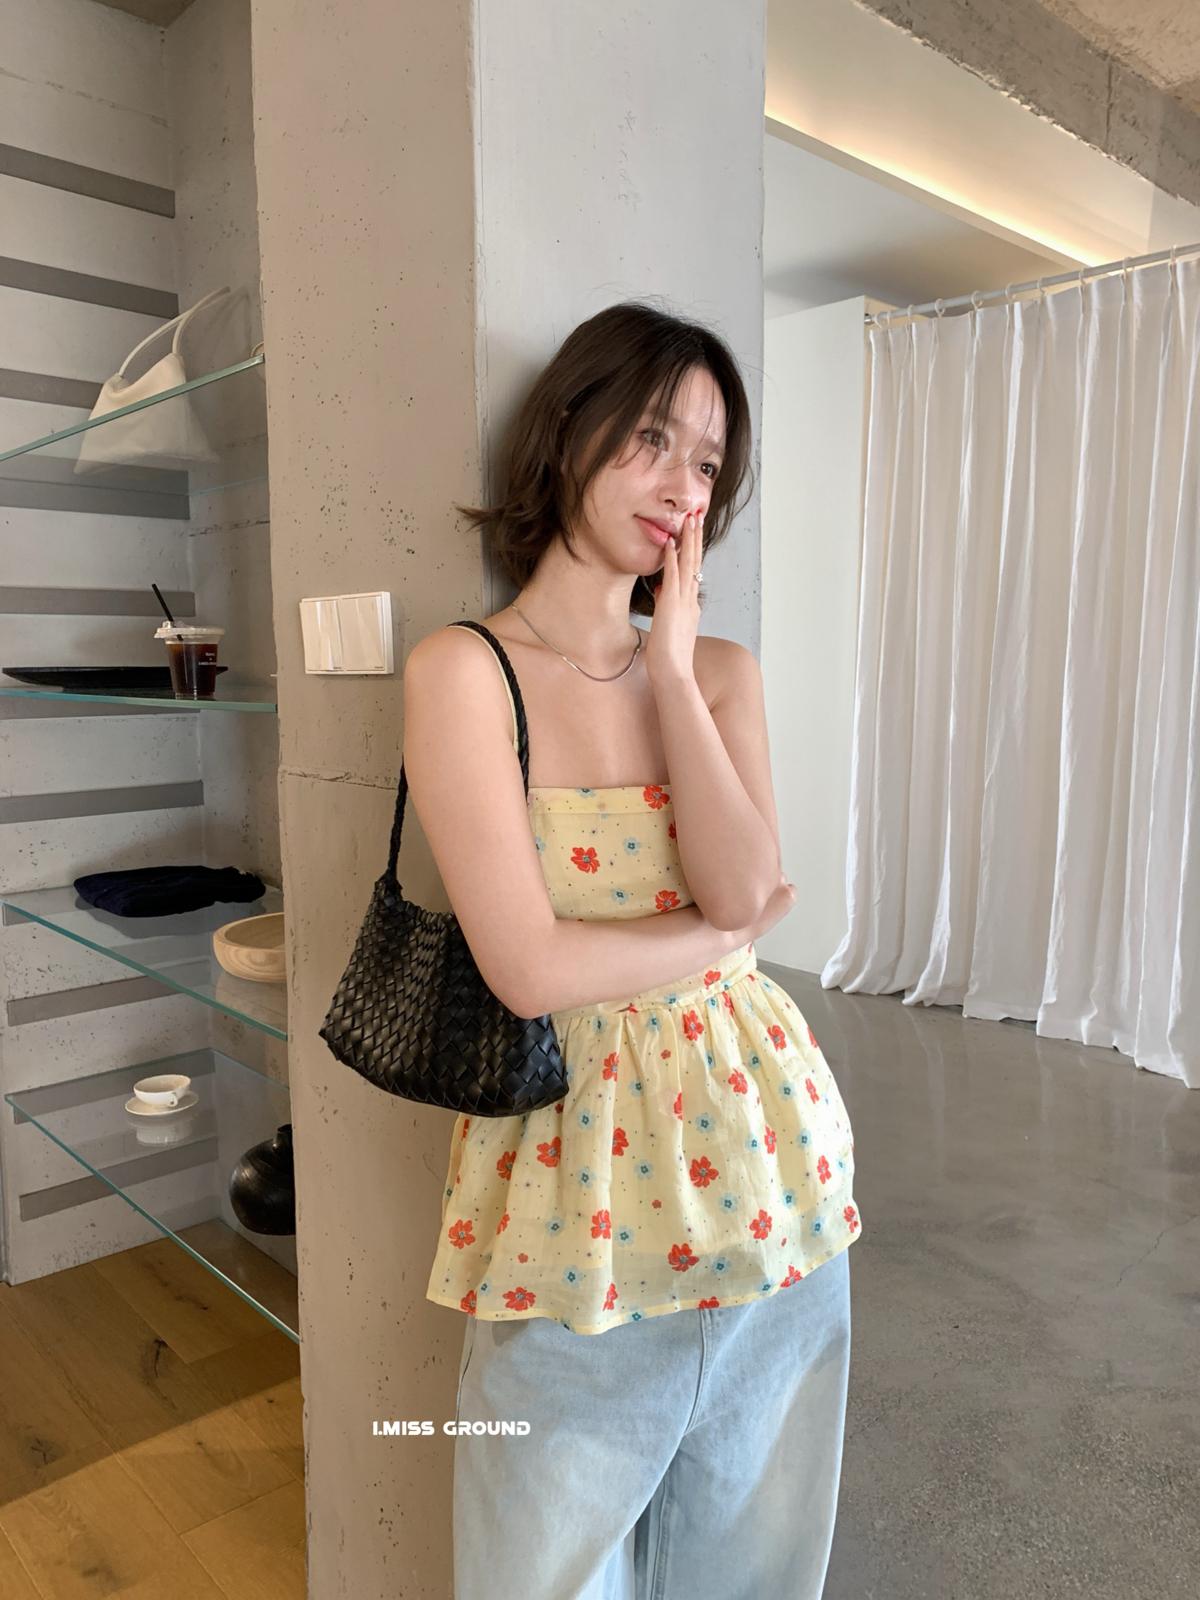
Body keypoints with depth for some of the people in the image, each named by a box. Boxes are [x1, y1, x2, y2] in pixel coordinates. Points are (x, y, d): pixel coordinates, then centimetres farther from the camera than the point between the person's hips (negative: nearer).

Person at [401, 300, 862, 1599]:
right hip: (575, 1169, -4)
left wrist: (671, 667, -11)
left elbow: (744, 883, -13)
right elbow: (529, 967, -19)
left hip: (759, 1148, 5)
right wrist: (724, 931, -8)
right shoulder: (462, 670, -11)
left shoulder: (721, 670, 3)